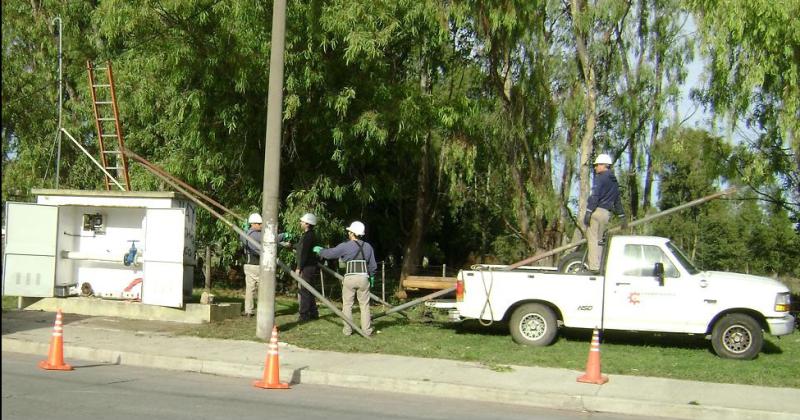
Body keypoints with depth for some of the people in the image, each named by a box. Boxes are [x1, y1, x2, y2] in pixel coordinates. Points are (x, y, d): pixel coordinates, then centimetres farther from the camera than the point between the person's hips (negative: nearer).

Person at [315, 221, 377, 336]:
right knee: (364, 305, 9)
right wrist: (371, 276, 32)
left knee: (347, 305, 8)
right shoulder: (368, 247, 9)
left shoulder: (346, 246, -4)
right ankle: (367, 330, 7)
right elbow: (373, 265, 16)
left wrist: (319, 250, 21)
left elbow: (330, 253, 2)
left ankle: (347, 330, 9)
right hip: (364, 277, 3)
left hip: (350, 277, -3)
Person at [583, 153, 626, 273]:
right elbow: (618, 201, 28)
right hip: (607, 214, 8)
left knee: (592, 239, -9)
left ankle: (594, 266, -17)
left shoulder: (600, 178, -4)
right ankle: (598, 266, 10)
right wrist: (622, 216, 31)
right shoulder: (614, 181, 23)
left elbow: (595, 196, -15)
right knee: (599, 240, 13)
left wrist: (588, 212, -19)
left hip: (597, 210, -8)